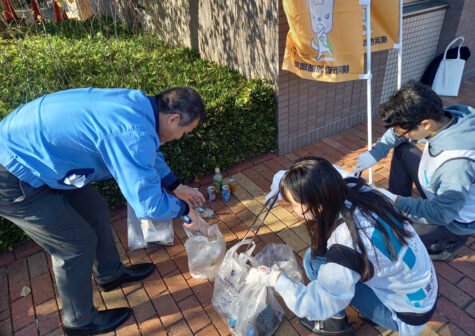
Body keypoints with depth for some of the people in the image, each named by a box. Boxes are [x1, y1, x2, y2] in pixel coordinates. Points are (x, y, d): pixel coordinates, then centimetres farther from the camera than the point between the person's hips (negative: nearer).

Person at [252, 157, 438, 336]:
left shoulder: (347, 244, -37)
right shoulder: (353, 188, -18)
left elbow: (316, 305, -25)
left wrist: (275, 279, -15)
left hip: (409, 314, -7)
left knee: (314, 260, -14)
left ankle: (335, 321, 11)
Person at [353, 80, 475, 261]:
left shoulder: (456, 164, -42)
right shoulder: (443, 117, -19)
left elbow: (442, 213, -31)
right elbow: (398, 130, -1)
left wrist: (396, 201, -31)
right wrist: (375, 153, -11)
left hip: (453, 219, -7)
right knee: (402, 150, 5)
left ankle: (445, 244, 10)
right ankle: (399, 210, 15)